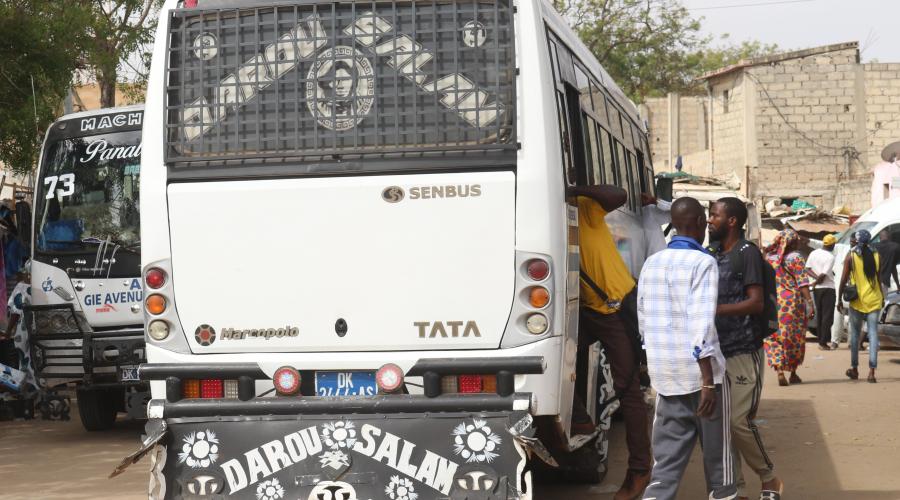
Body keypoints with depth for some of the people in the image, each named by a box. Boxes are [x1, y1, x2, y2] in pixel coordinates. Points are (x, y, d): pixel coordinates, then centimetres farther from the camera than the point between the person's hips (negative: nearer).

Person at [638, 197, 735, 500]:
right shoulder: (702, 263, -11)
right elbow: (701, 324, -18)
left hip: (664, 373, 6)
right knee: (717, 453, 11)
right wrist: (708, 381, -19)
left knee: (668, 457, 5)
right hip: (700, 371, -5)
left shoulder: (652, 263, 8)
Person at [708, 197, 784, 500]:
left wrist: (715, 309, -23)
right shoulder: (714, 254, 14)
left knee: (740, 421, -10)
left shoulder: (747, 253, -9)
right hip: (718, 350, 7)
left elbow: (756, 303, -16)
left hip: (744, 352, -7)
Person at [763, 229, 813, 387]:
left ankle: (779, 371, -14)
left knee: (774, 338, 3)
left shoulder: (769, 257, 6)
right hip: (793, 301, -2)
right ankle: (793, 373, 19)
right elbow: (803, 283, -11)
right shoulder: (795, 258, -5)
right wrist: (809, 303, -9)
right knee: (795, 337, 11)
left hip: (772, 302, 2)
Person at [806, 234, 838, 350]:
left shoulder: (814, 253, 4)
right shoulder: (830, 257, -16)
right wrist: (817, 281, -3)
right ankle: (823, 342, -5)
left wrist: (816, 277, -8)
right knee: (827, 316, -2)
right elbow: (823, 275, -20)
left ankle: (821, 339, 16)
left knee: (819, 314, 14)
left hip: (816, 288, 6)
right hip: (828, 288, -6)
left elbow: (807, 268, 0)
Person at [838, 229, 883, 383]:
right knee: (873, 333, -1)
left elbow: (844, 279, -6)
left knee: (855, 333, 13)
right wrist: (882, 297, 18)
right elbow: (879, 279, 7)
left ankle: (854, 369, 20)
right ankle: (872, 371, -10)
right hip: (874, 300, 2)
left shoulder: (851, 256, -4)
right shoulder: (875, 255, 3)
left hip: (857, 300, -2)